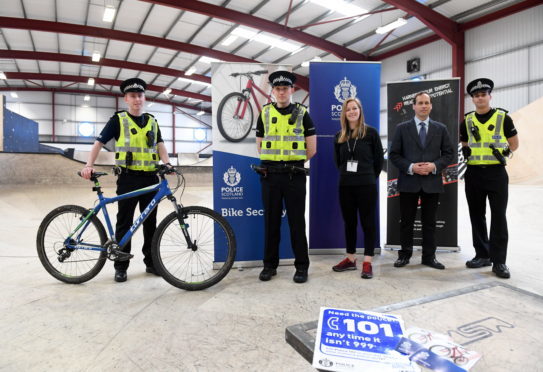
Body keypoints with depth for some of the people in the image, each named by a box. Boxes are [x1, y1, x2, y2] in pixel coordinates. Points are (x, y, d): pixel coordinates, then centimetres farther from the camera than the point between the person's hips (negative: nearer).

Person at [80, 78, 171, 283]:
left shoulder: (152, 121, 13)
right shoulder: (118, 119, 2)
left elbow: (160, 145, 6)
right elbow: (99, 142, -2)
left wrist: (166, 162, -14)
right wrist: (89, 165, -16)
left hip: (150, 178, 4)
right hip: (128, 178, -3)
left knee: (150, 222, 9)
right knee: (124, 223, 3)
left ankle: (150, 262, 21)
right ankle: (121, 266, 14)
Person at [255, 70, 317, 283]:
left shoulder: (302, 114, 3)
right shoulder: (265, 114, 9)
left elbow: (312, 148, 2)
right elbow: (260, 146, 14)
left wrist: (292, 162, 5)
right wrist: (274, 162, 6)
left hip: (294, 176, -2)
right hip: (270, 176, 2)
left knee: (297, 222, 2)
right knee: (271, 221, 7)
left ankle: (302, 266, 13)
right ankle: (270, 265, 19)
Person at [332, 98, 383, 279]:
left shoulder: (371, 132, -1)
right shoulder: (339, 136, 10)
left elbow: (379, 159, 3)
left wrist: (370, 177, 7)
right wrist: (346, 174, 12)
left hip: (367, 185, -4)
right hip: (345, 186, 4)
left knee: (368, 222, 1)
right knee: (349, 222, 11)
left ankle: (367, 262, 6)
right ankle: (350, 259, 22)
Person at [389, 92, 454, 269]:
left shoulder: (441, 129, 8)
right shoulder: (402, 128, 3)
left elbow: (449, 154, 7)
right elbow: (394, 154, 0)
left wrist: (435, 165, -11)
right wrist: (410, 167, -14)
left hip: (432, 182, 1)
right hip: (408, 182, -1)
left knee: (430, 222, 9)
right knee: (407, 221, 7)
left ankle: (429, 257, 20)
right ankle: (404, 255, 19)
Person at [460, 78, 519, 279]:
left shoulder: (503, 117, 0)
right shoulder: (467, 121, 8)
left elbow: (514, 144, 7)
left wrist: (501, 152, -6)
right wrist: (466, 151, 1)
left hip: (496, 173, -3)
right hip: (473, 174, 3)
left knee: (498, 216, -3)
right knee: (477, 216, 9)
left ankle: (499, 261, 5)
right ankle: (482, 255, 21)